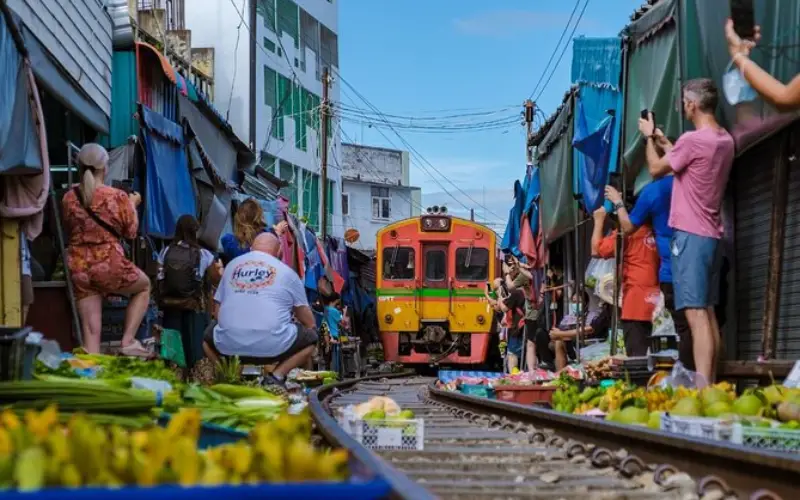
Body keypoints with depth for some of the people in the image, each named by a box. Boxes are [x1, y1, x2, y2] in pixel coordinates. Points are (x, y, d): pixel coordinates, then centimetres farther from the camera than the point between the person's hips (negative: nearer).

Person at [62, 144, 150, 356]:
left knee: (91, 332, 6)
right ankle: (128, 340, 16)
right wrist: (133, 204, 19)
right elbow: (131, 231, 3)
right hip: (110, 266, -3)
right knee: (144, 286, 27)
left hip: (79, 269, 4)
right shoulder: (117, 196, -9)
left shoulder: (69, 198, 1)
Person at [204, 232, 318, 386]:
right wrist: (312, 329, 37)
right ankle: (277, 375, 2)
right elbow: (309, 321, 16)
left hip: (229, 345, 3)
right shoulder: (286, 271, 10)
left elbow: (219, 310, 23)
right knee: (310, 338, 22)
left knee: (210, 335, 35)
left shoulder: (232, 265, 18)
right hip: (272, 347, -3)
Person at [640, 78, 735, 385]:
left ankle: (702, 387, -19)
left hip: (690, 235, -9)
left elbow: (656, 169, -2)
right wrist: (664, 142, 31)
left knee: (696, 314, -14)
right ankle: (710, 384, 15)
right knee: (708, 312, 12)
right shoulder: (725, 141, 11)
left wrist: (649, 137, 13)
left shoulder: (693, 140, -16)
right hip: (712, 235, 9)